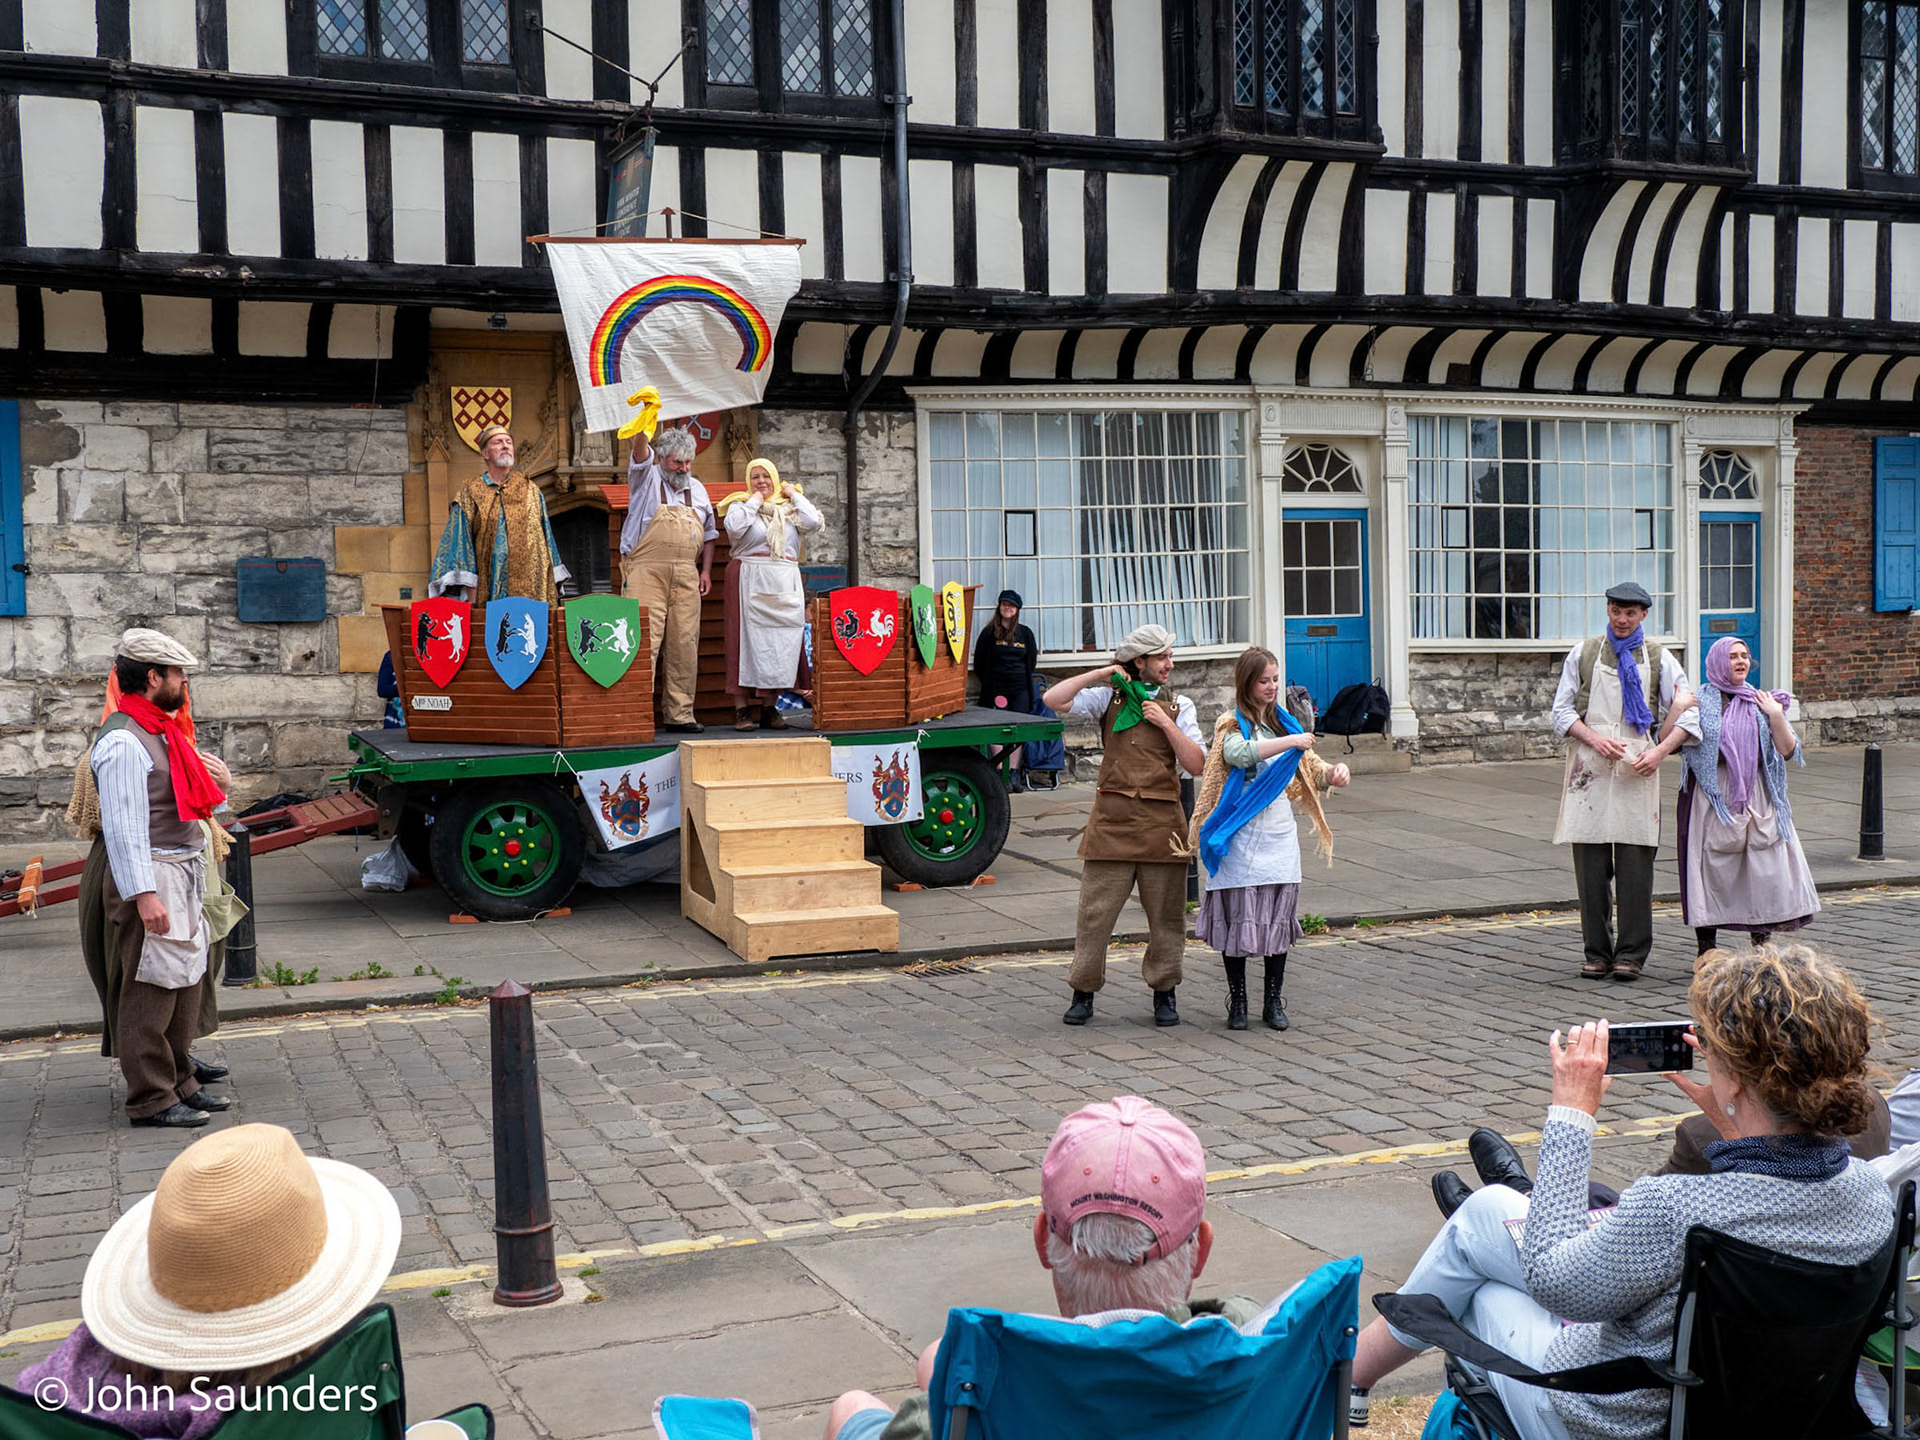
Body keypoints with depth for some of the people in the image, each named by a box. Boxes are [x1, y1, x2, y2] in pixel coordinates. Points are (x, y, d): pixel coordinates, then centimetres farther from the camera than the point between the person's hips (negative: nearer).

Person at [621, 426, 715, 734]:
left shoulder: (697, 489, 19)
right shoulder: (646, 478, 7)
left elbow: (708, 532, 23)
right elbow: (640, 448, -11)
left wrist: (706, 571, 14)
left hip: (686, 577, 4)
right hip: (647, 572, -4)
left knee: (684, 644, 1)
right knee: (644, 640, -11)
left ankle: (679, 714, 6)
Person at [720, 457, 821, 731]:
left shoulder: (788, 508, 17)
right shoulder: (741, 505, 8)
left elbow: (813, 523, -1)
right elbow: (734, 527, -13)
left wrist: (793, 494, 7)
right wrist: (753, 501, -4)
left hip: (785, 584, 3)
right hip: (750, 582, -3)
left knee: (781, 640, 0)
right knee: (748, 636, -7)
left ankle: (769, 708, 7)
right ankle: (742, 709, -7)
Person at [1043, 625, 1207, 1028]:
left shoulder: (1179, 707, 12)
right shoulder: (1110, 697, 8)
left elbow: (1197, 765, 1)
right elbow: (1052, 700, -5)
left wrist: (1166, 724, -5)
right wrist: (1100, 674, -3)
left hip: (1161, 820, 1)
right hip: (1112, 817, -1)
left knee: (1166, 914, 6)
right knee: (1095, 910, -1)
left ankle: (1163, 993, 19)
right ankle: (1083, 993, 10)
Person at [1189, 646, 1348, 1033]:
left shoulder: (1284, 723, 15)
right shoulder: (1231, 724, -3)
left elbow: (1310, 769, 16)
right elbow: (1241, 753, -25)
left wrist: (1334, 772, -6)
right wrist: (1291, 742, -28)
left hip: (1279, 835, 5)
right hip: (1241, 837, -5)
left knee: (1279, 918, 5)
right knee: (1237, 918, -1)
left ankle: (1273, 1002, 14)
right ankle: (1237, 1001, 12)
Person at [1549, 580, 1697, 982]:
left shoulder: (1659, 659, 13)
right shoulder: (1583, 654, 13)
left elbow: (1686, 715, 8)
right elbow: (1562, 710, 9)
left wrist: (1659, 752, -8)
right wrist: (1595, 739, -8)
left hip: (1638, 767, 0)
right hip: (1590, 767, 0)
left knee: (1635, 861, -4)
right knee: (1590, 862, -1)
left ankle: (1632, 953, 3)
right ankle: (1597, 952, 8)